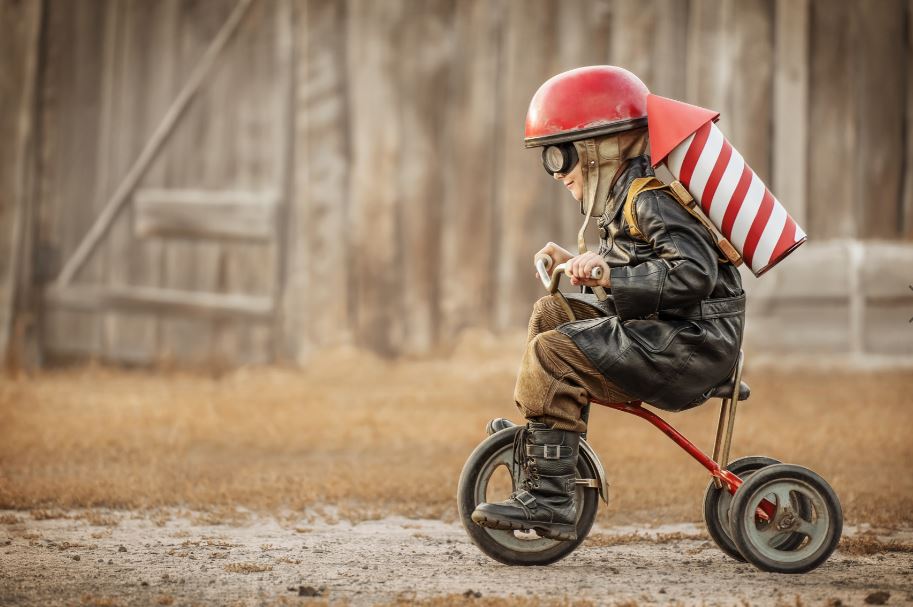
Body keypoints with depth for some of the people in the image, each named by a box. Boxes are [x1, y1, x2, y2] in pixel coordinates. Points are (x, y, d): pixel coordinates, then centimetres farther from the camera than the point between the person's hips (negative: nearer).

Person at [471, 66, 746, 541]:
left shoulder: (651, 198, -14)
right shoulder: (626, 198, 17)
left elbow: (692, 273, -27)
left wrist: (610, 275, -30)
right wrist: (576, 264, 11)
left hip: (695, 338, -10)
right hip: (662, 332, 10)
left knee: (553, 352, -20)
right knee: (550, 313, 12)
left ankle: (549, 500, -21)